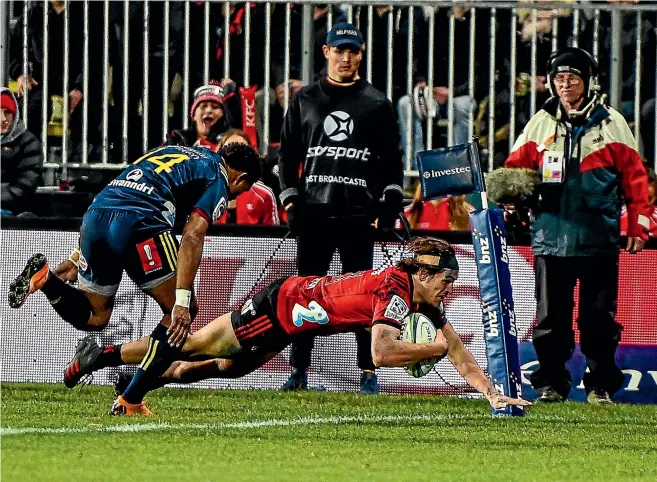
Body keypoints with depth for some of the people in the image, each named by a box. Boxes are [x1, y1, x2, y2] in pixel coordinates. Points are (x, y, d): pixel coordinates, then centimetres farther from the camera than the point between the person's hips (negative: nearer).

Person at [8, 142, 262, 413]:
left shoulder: (172, 152, 33)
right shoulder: (217, 181, 9)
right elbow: (192, 237, -7)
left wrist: (75, 259, 35)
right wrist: (182, 301, -13)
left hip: (94, 218, 8)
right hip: (139, 223, -7)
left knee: (95, 318, 23)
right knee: (182, 312, 6)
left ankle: (45, 278, -3)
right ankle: (131, 399, -4)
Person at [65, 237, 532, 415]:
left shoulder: (424, 297, -4)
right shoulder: (394, 287, -30)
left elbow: (457, 350, 2)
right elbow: (383, 353, -40)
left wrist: (494, 393, -6)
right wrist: (436, 348, -29)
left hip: (292, 322, 8)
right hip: (280, 305, -8)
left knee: (227, 367, 19)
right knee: (192, 344, 2)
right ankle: (101, 355, 13)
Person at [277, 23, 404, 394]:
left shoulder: (377, 103, 8)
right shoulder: (305, 100, 11)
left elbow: (392, 158, 7)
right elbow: (289, 153, 12)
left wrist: (392, 201, -4)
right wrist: (291, 199, 2)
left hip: (358, 213, -1)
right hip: (314, 213, 1)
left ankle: (369, 373, 2)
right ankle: (299, 371, 6)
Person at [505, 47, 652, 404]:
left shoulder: (611, 123, 5)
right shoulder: (541, 124, 10)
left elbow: (633, 176, 6)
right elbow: (516, 167, 13)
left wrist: (638, 227, 1)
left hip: (599, 239, -2)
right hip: (551, 236, 2)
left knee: (599, 317, 2)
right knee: (550, 317, 4)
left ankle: (601, 385, 10)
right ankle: (551, 384, 12)